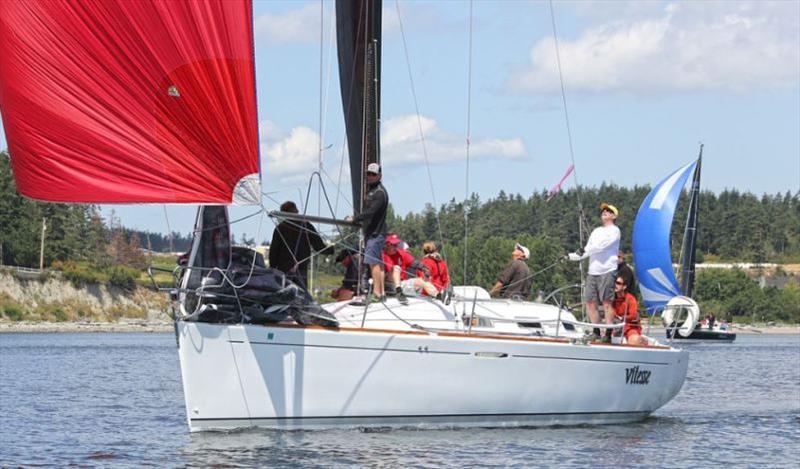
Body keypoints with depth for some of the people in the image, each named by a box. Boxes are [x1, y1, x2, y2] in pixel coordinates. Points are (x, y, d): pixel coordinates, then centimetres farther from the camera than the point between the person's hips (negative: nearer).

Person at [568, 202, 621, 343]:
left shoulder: (614, 231, 2)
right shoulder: (596, 231, 23)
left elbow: (602, 246, -13)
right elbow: (587, 251, 19)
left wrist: (586, 250, -9)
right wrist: (570, 256, 9)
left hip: (607, 271, -7)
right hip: (592, 272, 7)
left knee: (607, 302, -10)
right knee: (590, 302, 3)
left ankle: (608, 334, -11)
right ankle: (596, 332, 11)